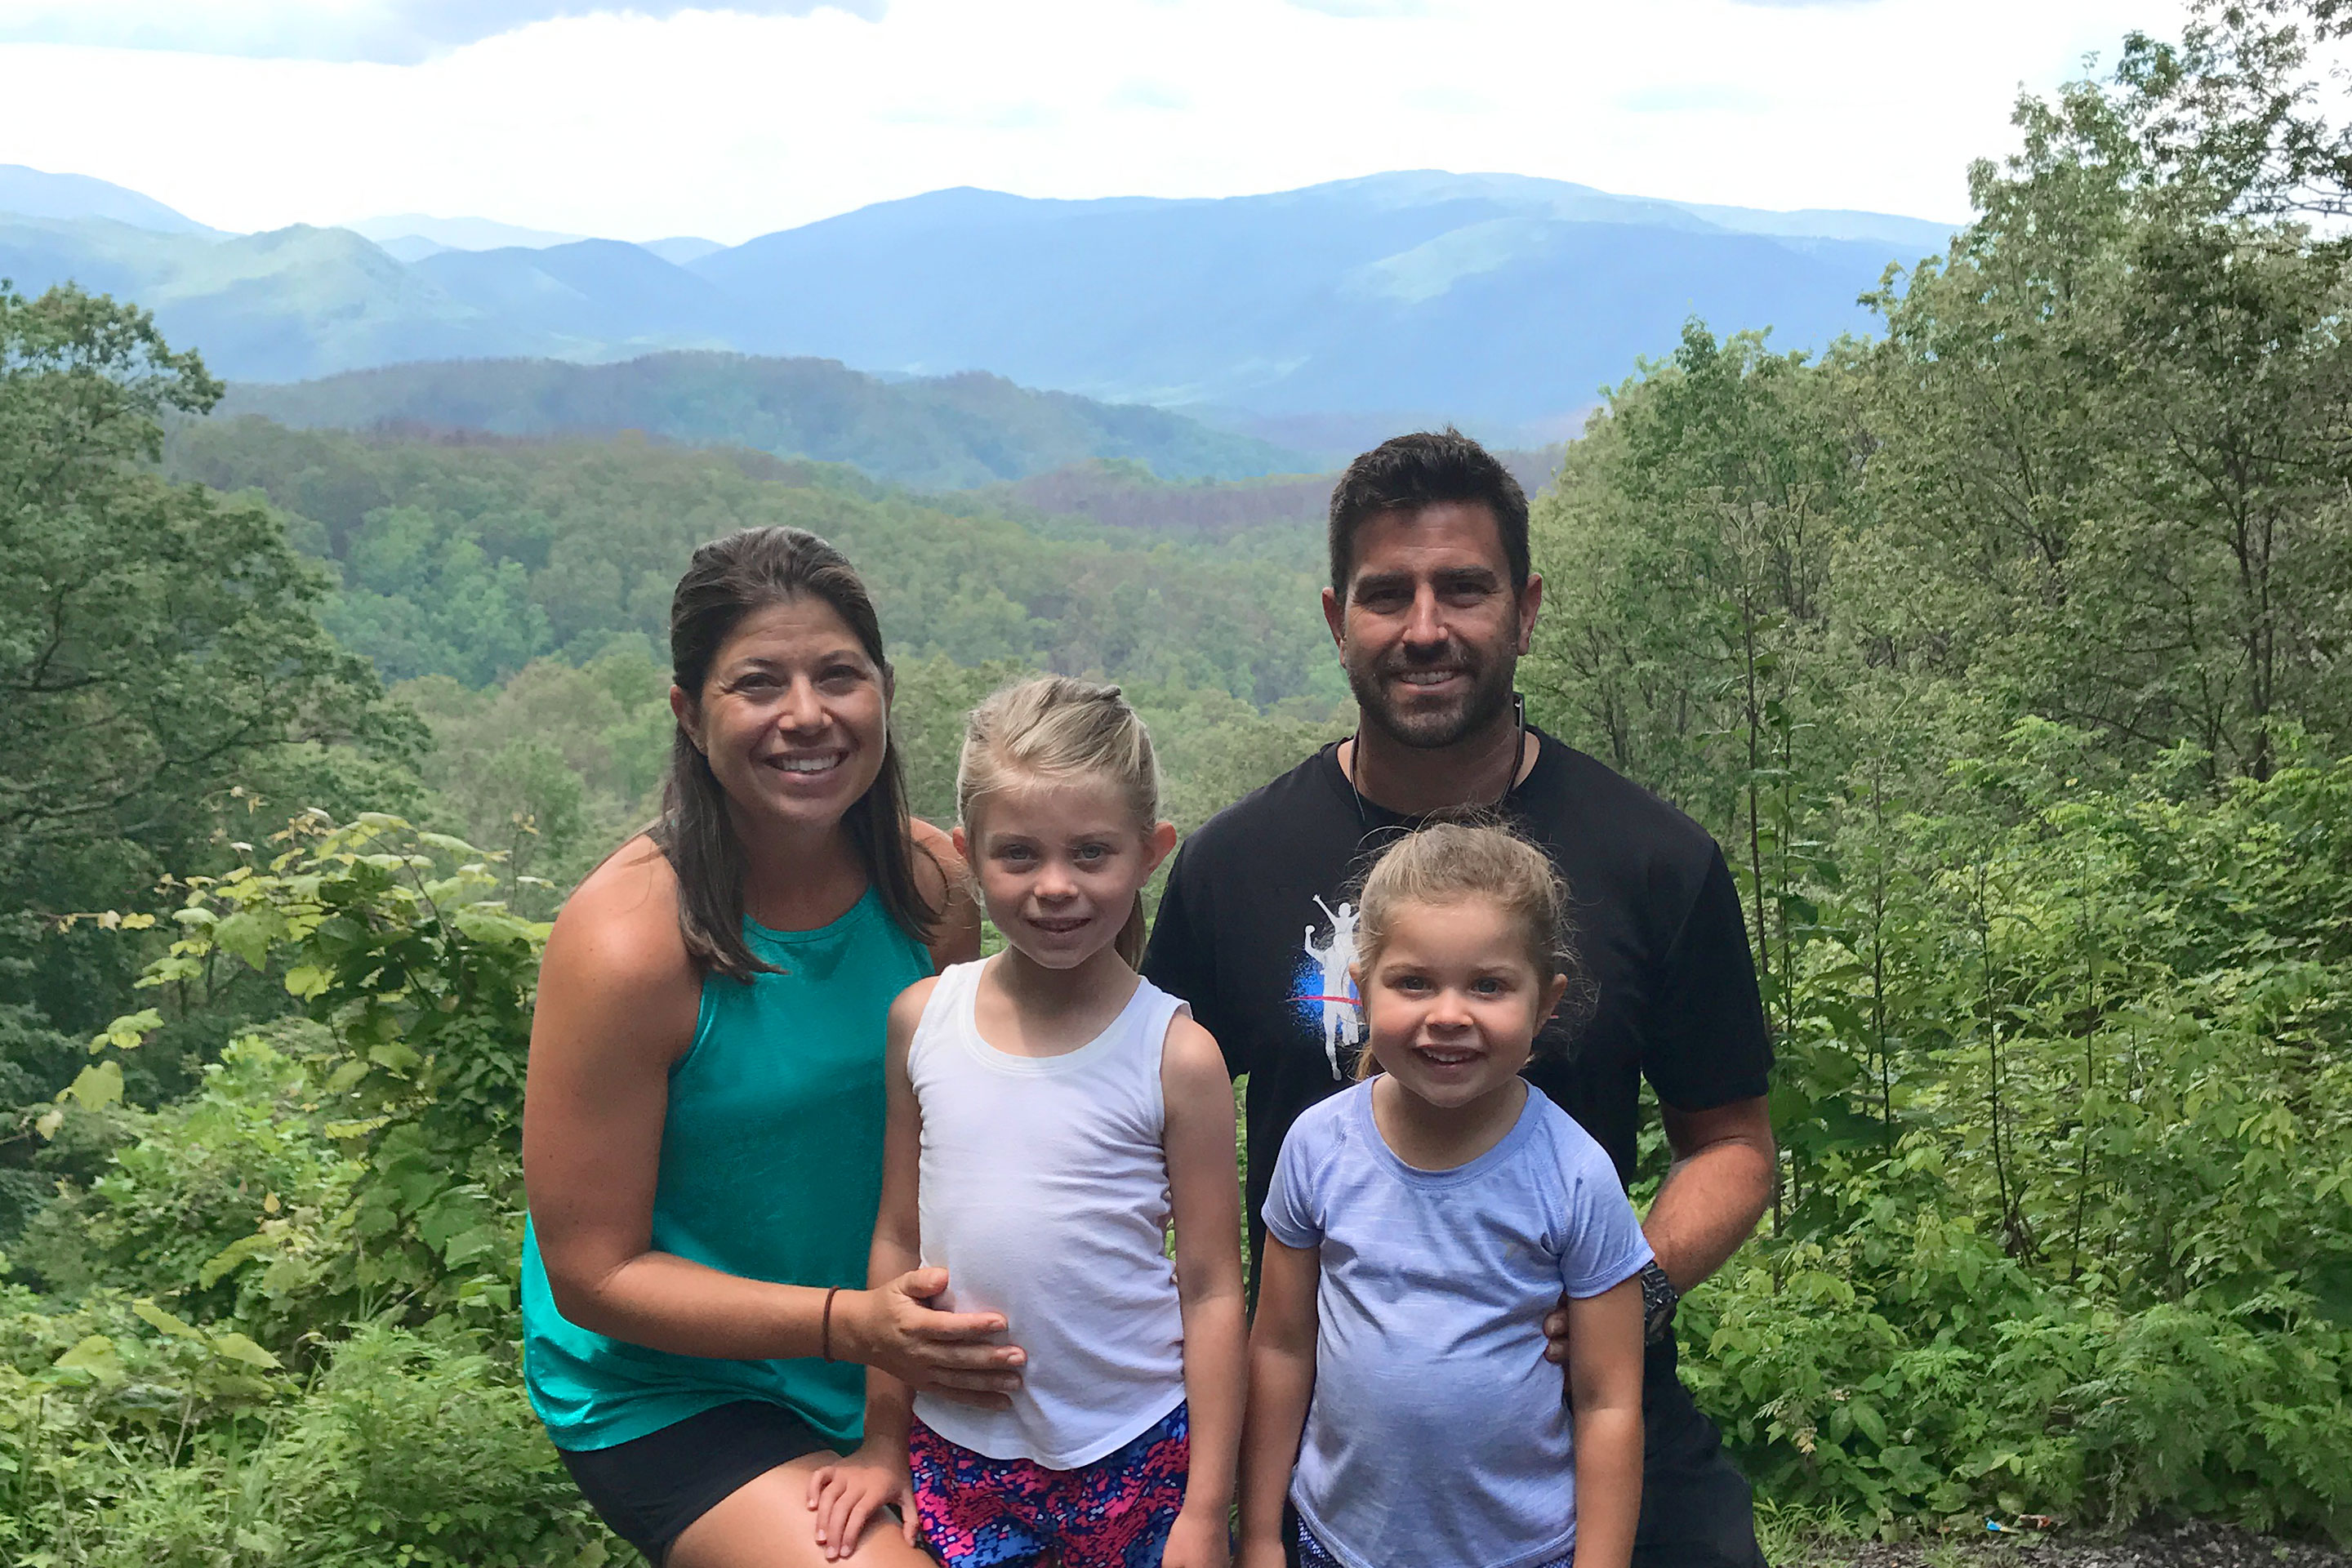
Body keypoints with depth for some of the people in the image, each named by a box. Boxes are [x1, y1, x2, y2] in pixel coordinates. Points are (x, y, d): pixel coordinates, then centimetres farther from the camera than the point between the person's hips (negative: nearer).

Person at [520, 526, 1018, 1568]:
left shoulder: (931, 883, -7)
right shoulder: (627, 942, -22)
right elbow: (594, 1274, -16)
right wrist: (849, 1322, -25)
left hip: (889, 1363, 5)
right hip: (668, 1390, -5)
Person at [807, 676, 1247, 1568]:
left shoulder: (1176, 1053, -12)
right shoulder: (923, 1020, -3)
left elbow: (1211, 1291, -7)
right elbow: (899, 1237, 6)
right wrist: (882, 1444, 9)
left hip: (1133, 1460, -2)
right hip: (954, 1453, 3)